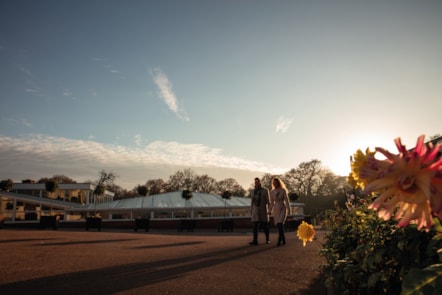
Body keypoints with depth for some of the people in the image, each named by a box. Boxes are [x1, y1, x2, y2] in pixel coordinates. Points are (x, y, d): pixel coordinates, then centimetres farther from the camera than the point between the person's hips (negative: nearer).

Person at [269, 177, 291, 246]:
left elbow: (287, 201, -8)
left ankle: (279, 241, -19)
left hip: (283, 208, -4)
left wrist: (289, 210, -13)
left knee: (280, 224, -20)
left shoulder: (283, 191, -7)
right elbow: (272, 203, 11)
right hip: (276, 209, 5)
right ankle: (283, 240, 19)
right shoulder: (272, 192, 5)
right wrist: (269, 211, 6)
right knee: (279, 226, 6)